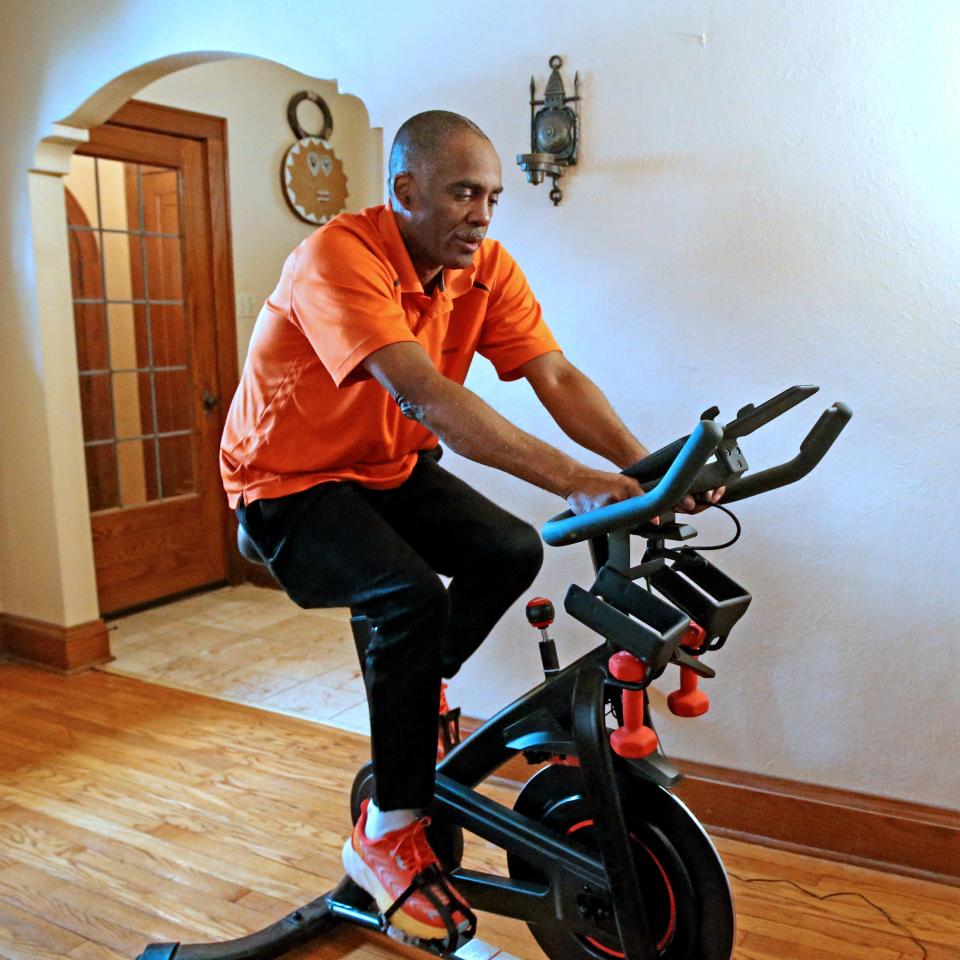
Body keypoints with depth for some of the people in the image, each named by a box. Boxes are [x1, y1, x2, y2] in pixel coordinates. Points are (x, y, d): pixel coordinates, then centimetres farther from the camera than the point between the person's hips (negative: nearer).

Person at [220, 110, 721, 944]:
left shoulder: (485, 267, -6)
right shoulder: (340, 257, -27)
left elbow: (557, 377, -14)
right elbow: (425, 396, -40)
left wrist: (646, 467, -30)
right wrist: (572, 481, -46)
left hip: (390, 469, 7)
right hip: (291, 485, -6)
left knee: (513, 550, -12)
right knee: (413, 596, -28)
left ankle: (406, 692, 16)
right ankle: (387, 834, -9)